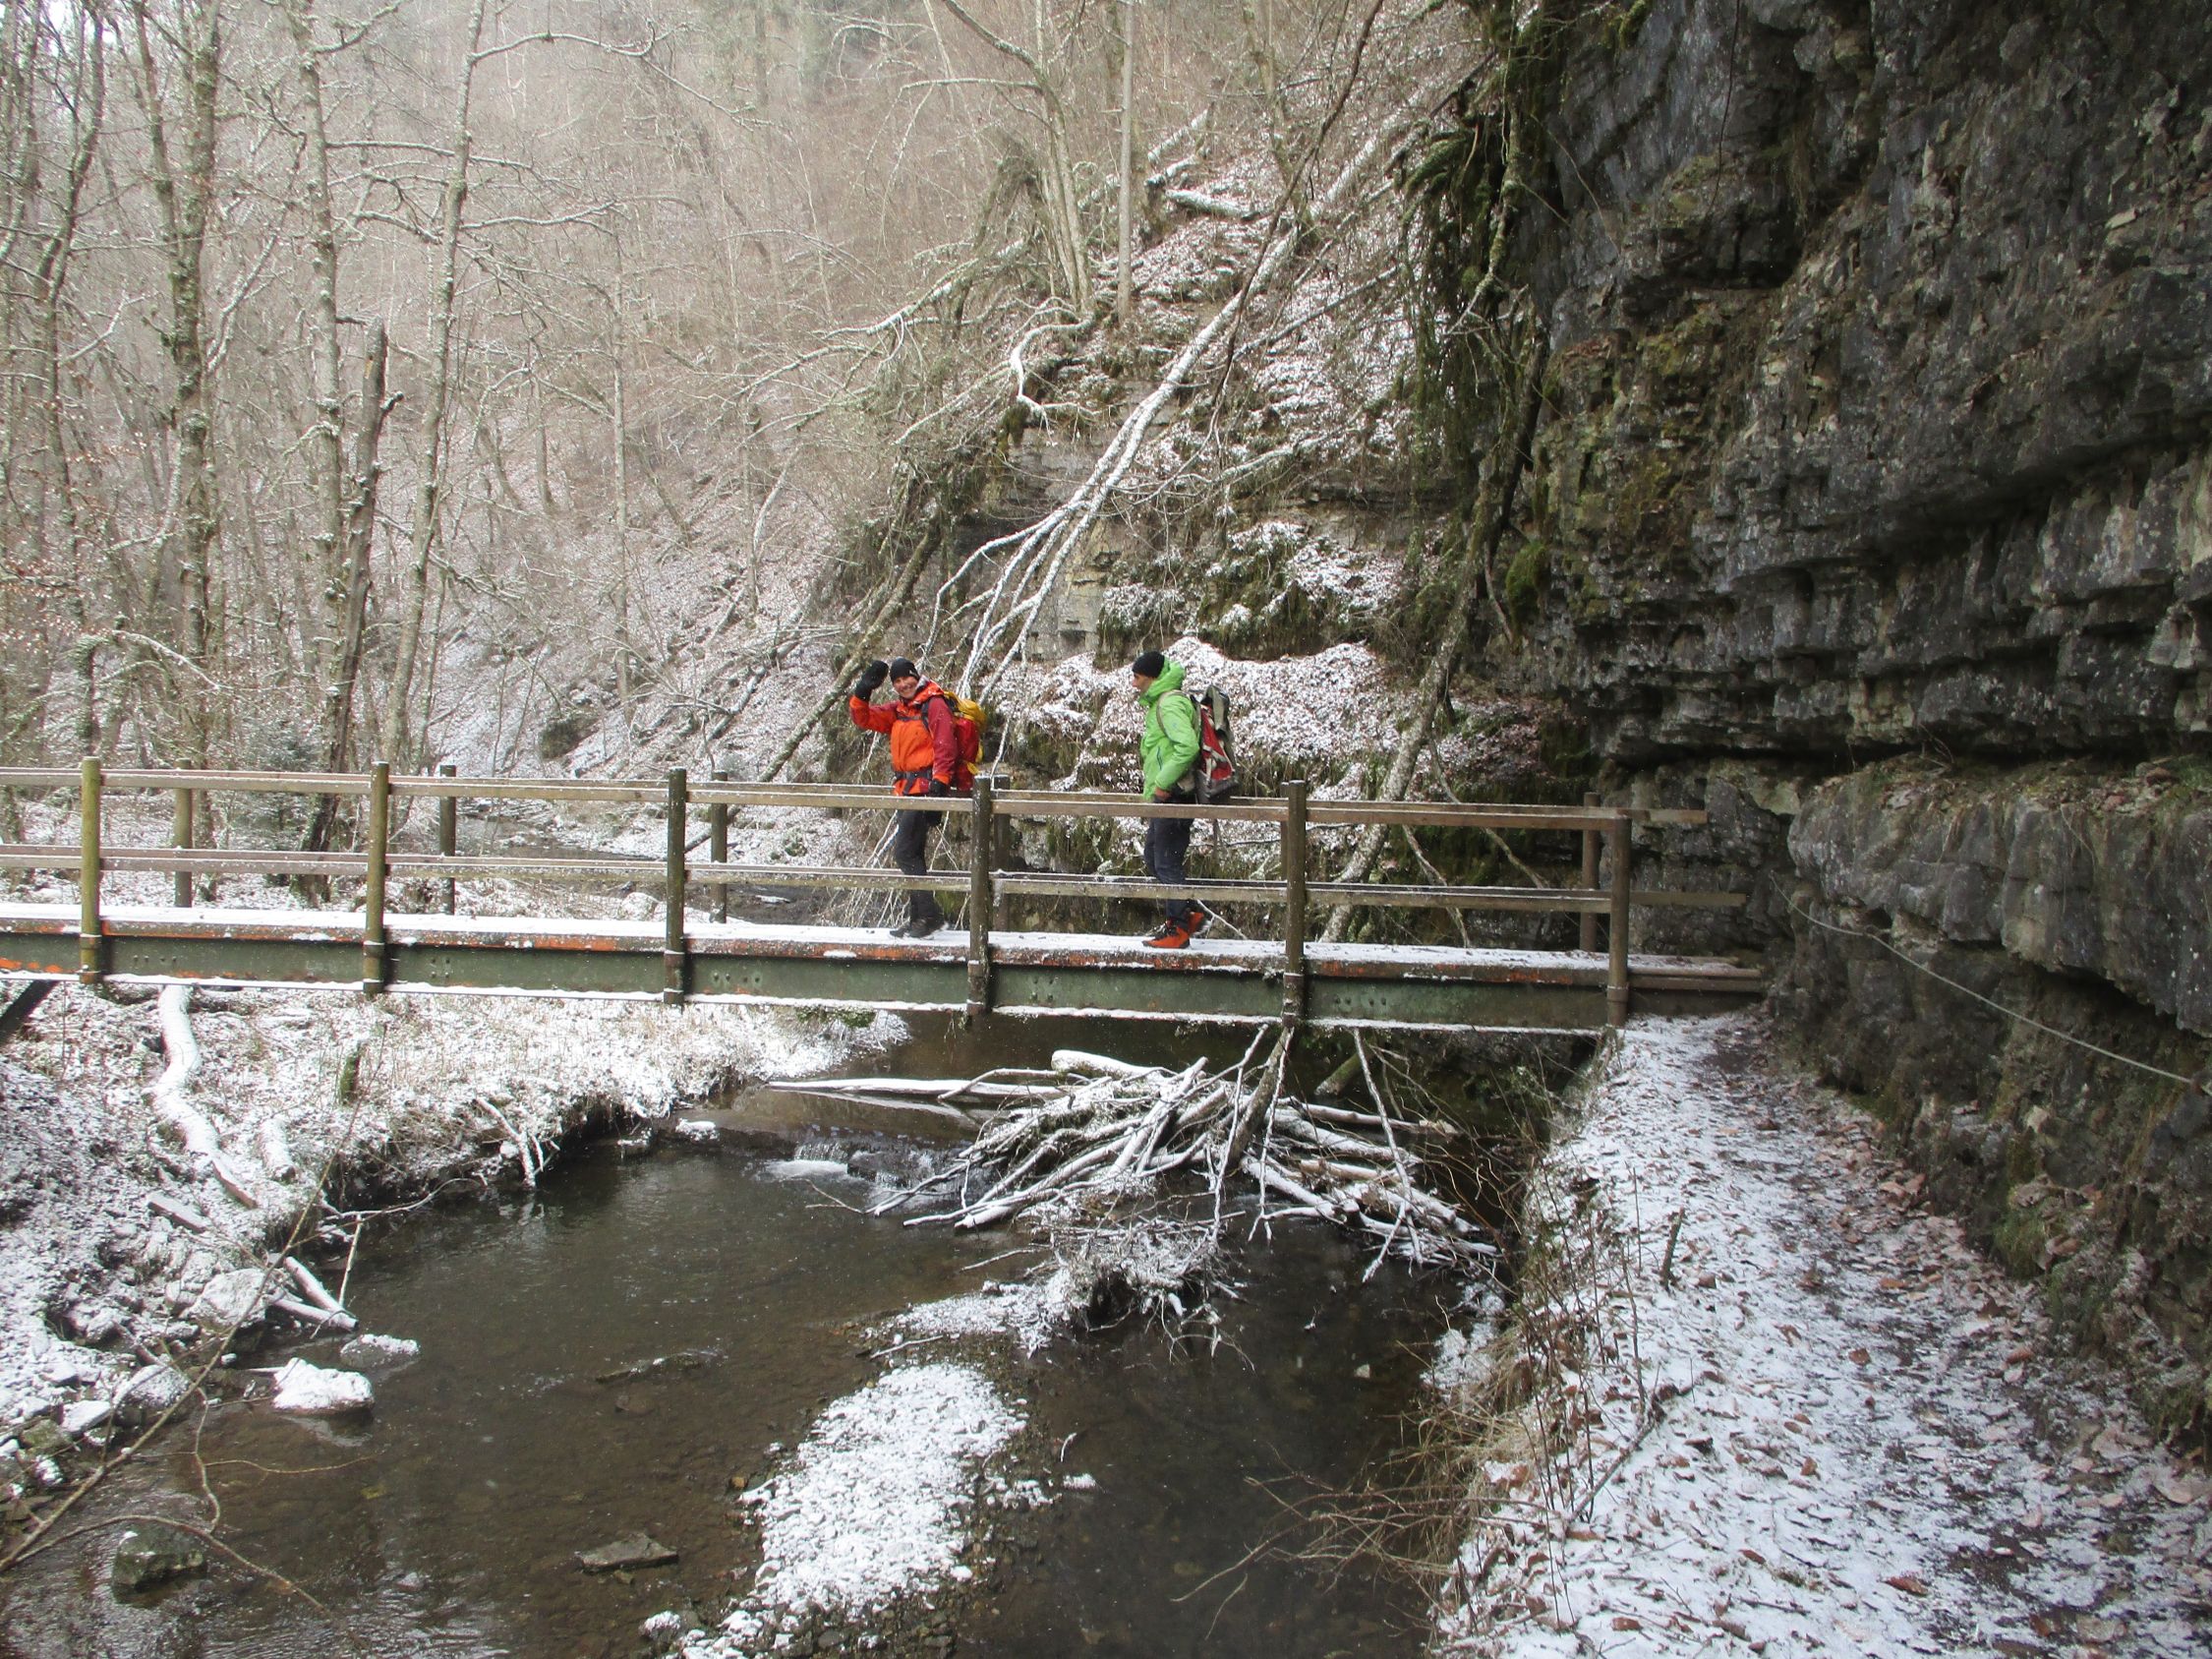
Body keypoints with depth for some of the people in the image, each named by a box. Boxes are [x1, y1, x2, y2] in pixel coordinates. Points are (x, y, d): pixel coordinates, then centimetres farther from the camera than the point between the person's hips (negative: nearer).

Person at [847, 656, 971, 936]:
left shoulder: (934, 705, -9)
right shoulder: (898, 710, 15)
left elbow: (945, 745, -17)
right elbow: (864, 719, 18)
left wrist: (939, 780, -25)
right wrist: (861, 693, 1)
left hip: (926, 788, -9)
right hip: (908, 790, 9)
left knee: (904, 853, -14)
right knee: (912, 855, 12)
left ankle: (929, 916, -11)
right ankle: (918, 919, 19)